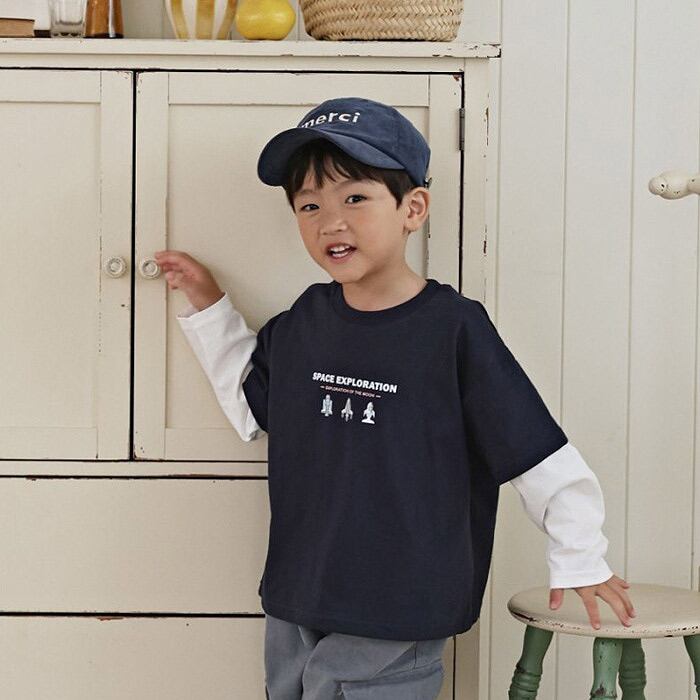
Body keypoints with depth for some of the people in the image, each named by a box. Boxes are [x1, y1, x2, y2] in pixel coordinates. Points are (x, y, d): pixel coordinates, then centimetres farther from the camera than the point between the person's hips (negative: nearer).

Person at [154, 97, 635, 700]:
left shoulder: (454, 327, -13)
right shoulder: (305, 320, 4)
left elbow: (543, 457, -8)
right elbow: (251, 406, 20)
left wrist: (579, 562, -2)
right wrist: (208, 305, 15)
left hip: (394, 626, -6)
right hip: (292, 610, 6)